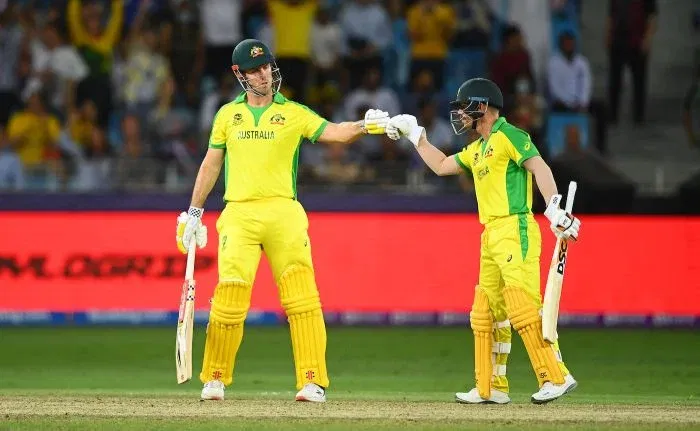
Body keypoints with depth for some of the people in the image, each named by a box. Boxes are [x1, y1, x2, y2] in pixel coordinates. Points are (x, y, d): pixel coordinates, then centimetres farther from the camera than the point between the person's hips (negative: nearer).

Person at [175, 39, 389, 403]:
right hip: (239, 214, 1)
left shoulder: (294, 113, 5)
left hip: (283, 213, -1)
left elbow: (334, 133, -8)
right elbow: (211, 164, 17)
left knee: (301, 297, -10)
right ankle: (215, 379, 10)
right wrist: (193, 213, 16)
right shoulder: (228, 114, 12)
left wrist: (364, 126, -28)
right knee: (230, 295, -5)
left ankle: (313, 382, -10)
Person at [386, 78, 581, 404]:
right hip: (491, 237, 10)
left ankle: (556, 377, -22)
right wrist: (414, 134, 32)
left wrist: (554, 209, -31)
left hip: (516, 231, -10)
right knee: (485, 314, 10)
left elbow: (539, 168, -18)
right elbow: (441, 166, 34)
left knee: (522, 306, -19)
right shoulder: (478, 149, 22)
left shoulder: (509, 136, -6)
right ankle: (490, 389, 15)